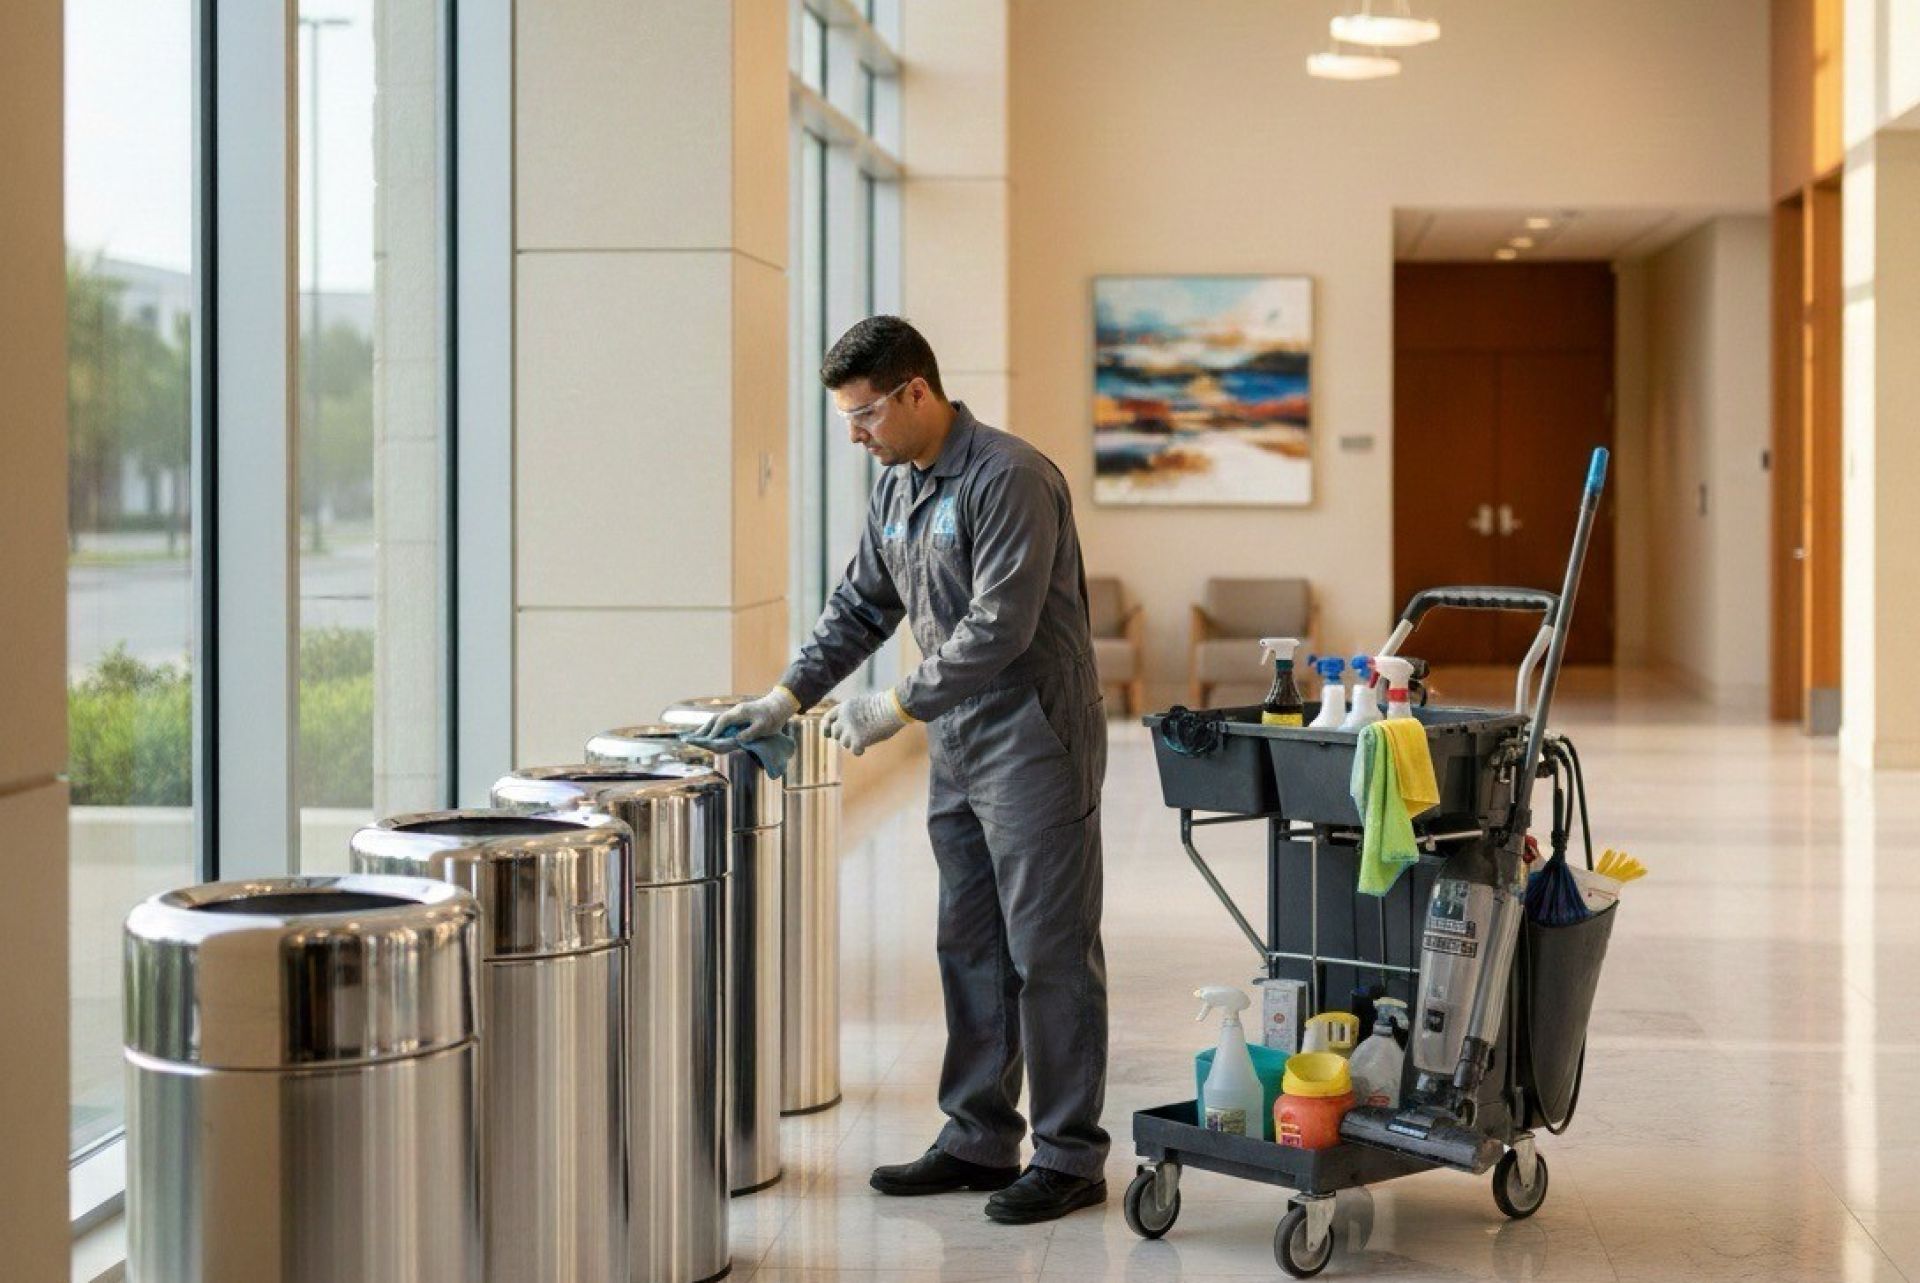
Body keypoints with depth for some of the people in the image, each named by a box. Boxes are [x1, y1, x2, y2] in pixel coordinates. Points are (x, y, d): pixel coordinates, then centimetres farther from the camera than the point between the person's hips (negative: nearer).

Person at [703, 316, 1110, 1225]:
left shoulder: (1009, 478, -17)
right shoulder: (894, 488, 11)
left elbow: (999, 628, -22)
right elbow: (860, 608, 18)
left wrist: (897, 706, -19)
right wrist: (786, 697, 9)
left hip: (1033, 747, -9)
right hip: (956, 755, 9)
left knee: (1050, 957, -2)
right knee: (970, 952, 13)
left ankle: (1070, 1157, 6)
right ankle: (979, 1140, 22)